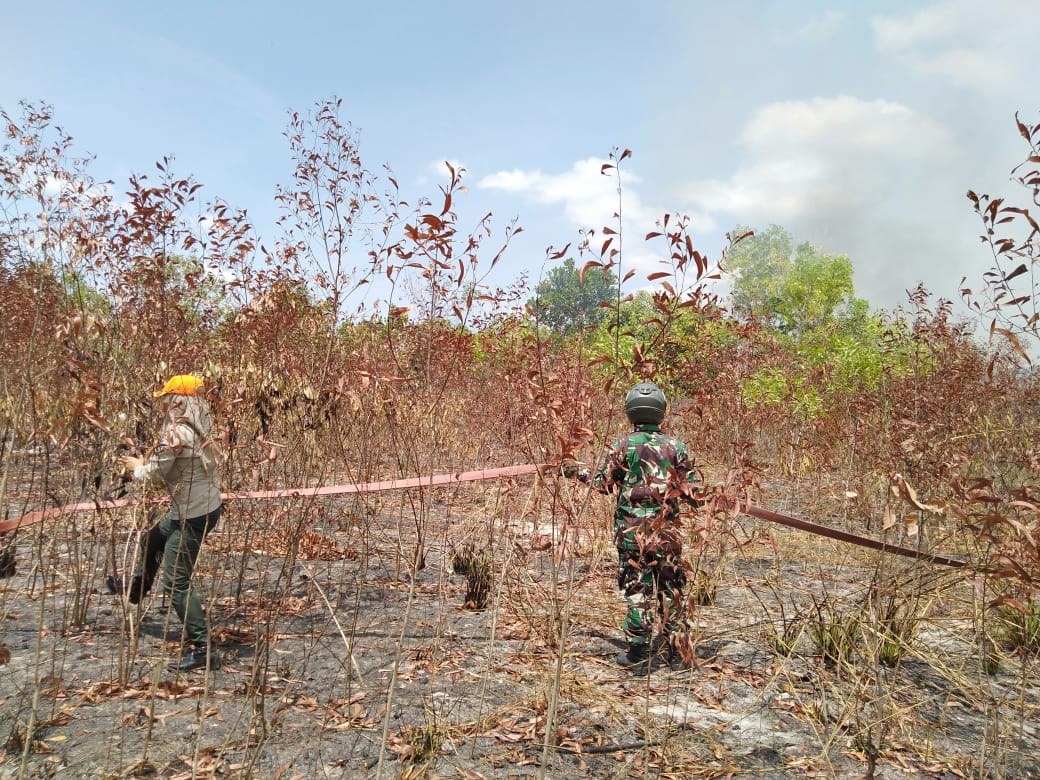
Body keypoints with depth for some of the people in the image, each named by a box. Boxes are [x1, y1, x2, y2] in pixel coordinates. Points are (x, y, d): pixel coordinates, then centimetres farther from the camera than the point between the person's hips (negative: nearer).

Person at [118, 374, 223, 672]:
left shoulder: (177, 433, -22)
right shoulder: (199, 428, 5)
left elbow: (153, 473, -12)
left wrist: (136, 466, 8)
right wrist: (145, 463, 12)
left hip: (193, 515, -10)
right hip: (204, 507, 10)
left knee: (176, 583, -4)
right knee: (151, 540, 32)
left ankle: (202, 649, -2)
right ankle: (134, 592, 56)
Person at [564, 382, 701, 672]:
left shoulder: (623, 445, -6)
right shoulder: (675, 446, 0)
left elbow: (603, 483, 0)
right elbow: (691, 490, 0)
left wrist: (577, 471, 15)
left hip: (632, 529, -2)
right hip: (668, 529, 2)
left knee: (638, 588, 4)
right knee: (671, 587, 14)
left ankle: (638, 654, 8)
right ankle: (674, 648, 25)